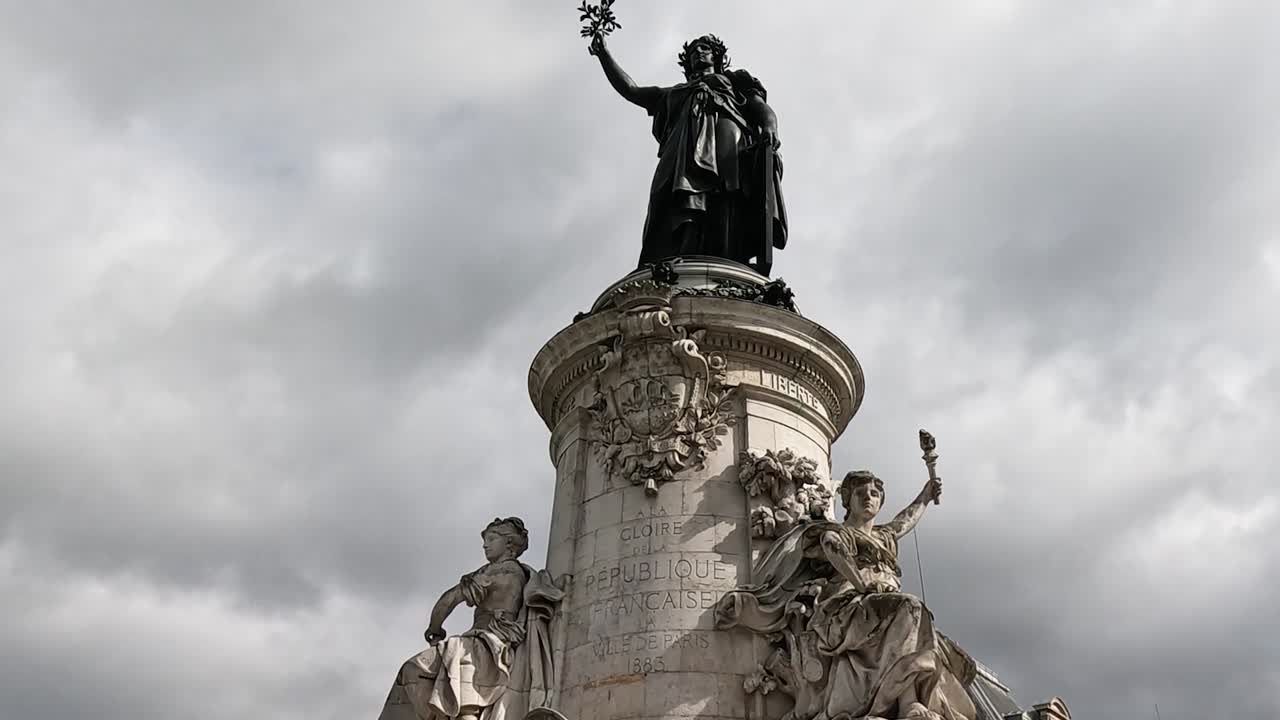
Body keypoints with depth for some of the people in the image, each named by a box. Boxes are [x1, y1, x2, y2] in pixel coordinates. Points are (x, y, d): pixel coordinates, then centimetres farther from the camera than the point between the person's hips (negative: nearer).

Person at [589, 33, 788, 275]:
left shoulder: (736, 82, 37)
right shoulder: (674, 94, 44)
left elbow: (764, 110, 20)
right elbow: (629, 89, 38)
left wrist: (769, 128, -4)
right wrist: (604, 54, 31)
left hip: (730, 144, -1)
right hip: (685, 153, 1)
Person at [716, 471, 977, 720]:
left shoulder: (883, 537, 34)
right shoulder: (835, 531, 13)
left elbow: (905, 520, 56)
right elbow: (833, 543, -12)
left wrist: (925, 496, 71)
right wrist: (863, 585, -21)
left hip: (884, 613, 7)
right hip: (849, 608, -7)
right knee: (907, 609, -34)